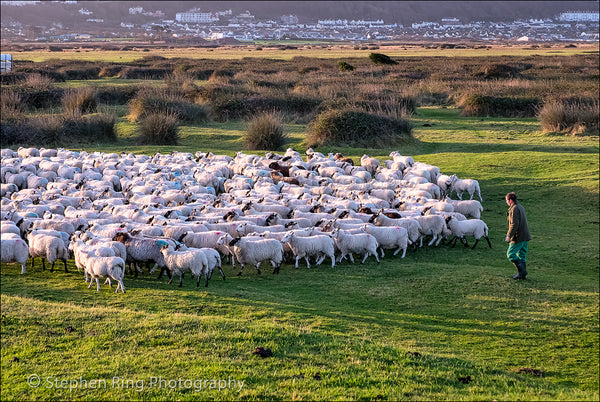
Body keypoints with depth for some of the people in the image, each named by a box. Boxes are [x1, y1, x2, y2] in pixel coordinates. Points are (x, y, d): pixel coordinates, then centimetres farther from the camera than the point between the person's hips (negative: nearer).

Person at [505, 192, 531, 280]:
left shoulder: (514, 209, -16)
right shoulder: (521, 207, 15)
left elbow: (514, 224, -23)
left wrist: (509, 235, -20)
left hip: (518, 237, -10)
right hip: (525, 236, 10)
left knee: (510, 254, -3)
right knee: (522, 255, 13)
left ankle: (522, 271, -7)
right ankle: (523, 274, 14)